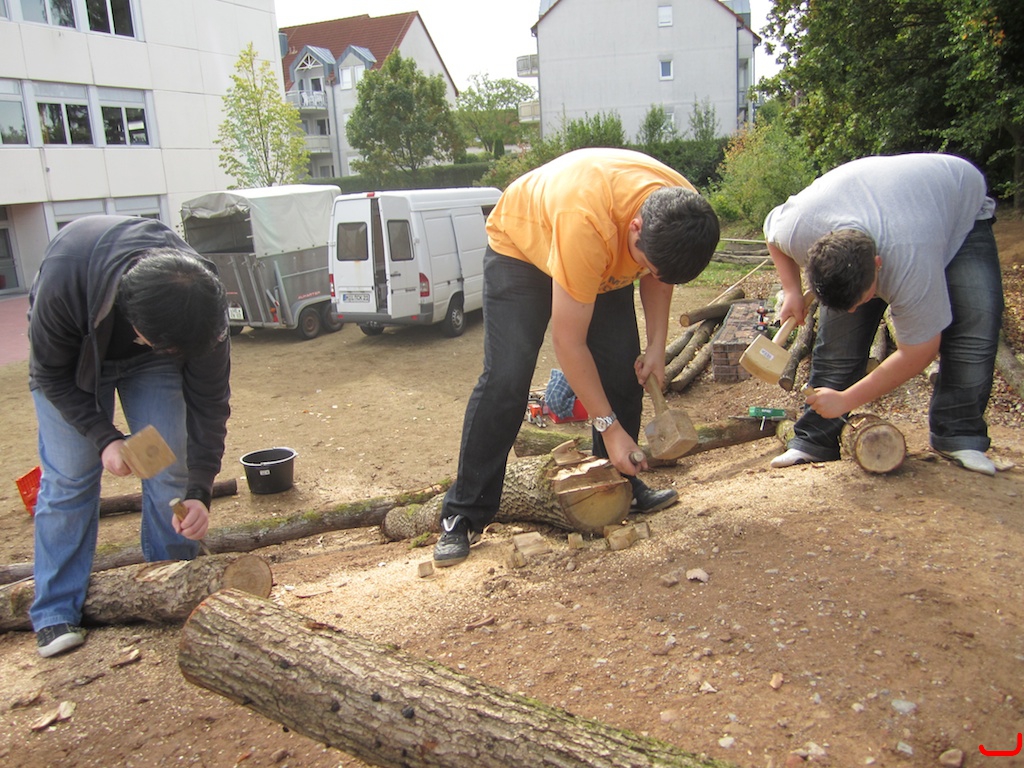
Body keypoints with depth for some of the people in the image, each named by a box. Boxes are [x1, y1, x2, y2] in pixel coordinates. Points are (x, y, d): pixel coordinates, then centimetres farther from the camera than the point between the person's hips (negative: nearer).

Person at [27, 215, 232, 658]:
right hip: (70, 356, -1)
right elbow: (51, 374, -21)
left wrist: (199, 491, -27)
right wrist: (103, 437, -29)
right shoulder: (62, 280, -40)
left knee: (171, 473, -5)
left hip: (152, 368, 1)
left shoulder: (200, 303, -35)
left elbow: (208, 400, -23)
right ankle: (55, 612, 8)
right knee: (68, 477, -5)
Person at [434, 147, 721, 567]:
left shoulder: (683, 214, -25)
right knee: (504, 379, -17)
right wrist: (608, 425, -30)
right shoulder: (585, 224, -44)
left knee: (623, 370, -5)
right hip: (519, 245, -6)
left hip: (604, 260, 6)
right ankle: (462, 516, -8)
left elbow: (657, 275, 1)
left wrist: (657, 345, -11)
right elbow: (568, 342, -36)